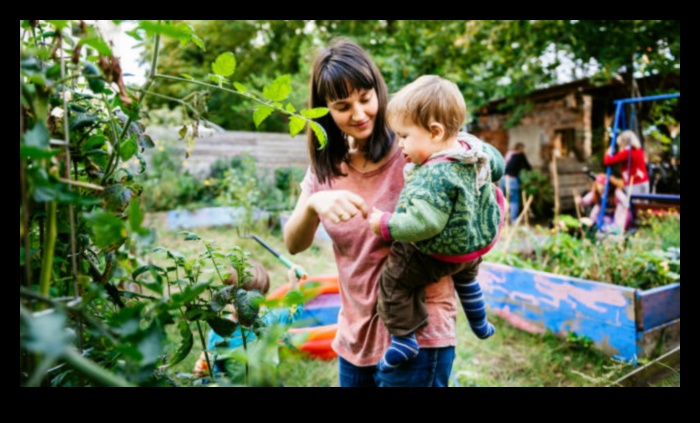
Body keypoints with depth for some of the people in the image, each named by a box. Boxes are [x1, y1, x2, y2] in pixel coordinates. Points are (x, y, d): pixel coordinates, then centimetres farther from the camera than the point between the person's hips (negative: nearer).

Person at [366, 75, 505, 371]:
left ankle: (403, 339, 14)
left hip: (441, 254, -9)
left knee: (394, 279, 4)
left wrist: (386, 224, -26)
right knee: (465, 276, 38)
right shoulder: (475, 148, -11)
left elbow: (423, 223, -39)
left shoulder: (435, 177, -38)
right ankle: (479, 324, 55)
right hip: (477, 241, 9)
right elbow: (497, 166, 8)